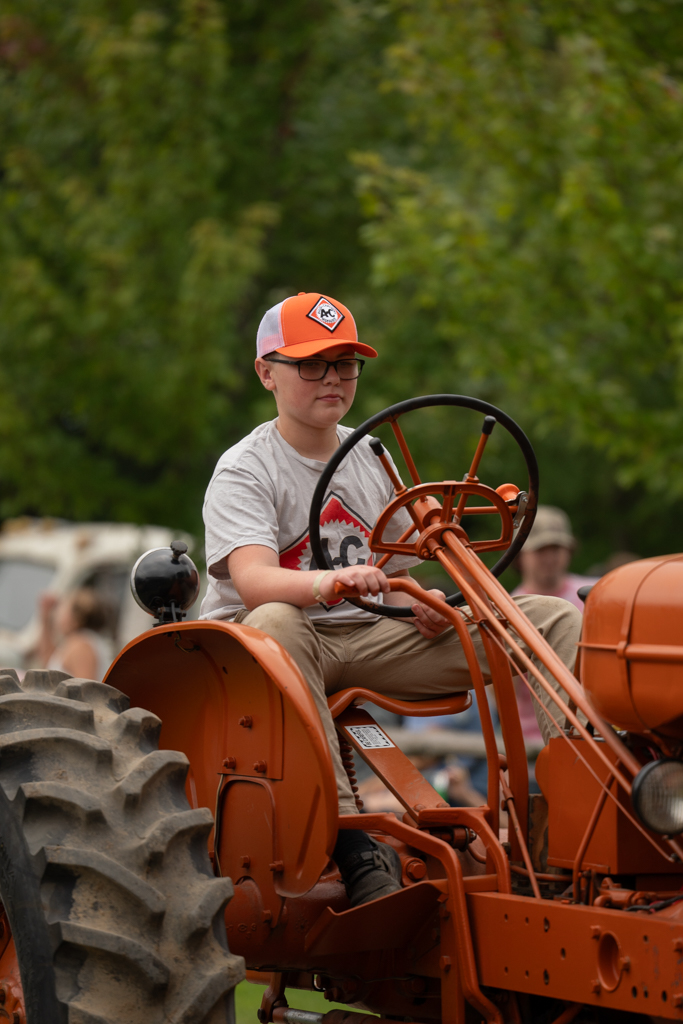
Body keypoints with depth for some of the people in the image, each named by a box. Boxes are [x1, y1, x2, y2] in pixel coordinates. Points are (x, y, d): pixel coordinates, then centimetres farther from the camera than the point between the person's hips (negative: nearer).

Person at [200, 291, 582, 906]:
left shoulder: (372, 460, 14)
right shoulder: (244, 470, -7)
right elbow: (253, 580, -25)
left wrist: (426, 604, -6)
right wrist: (328, 581, -45)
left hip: (368, 637, 6)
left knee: (557, 620, -8)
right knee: (275, 625, -45)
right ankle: (352, 838, -50)